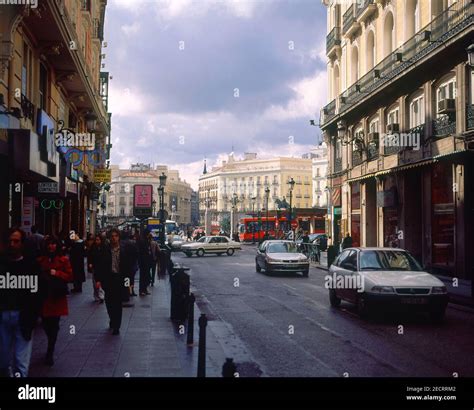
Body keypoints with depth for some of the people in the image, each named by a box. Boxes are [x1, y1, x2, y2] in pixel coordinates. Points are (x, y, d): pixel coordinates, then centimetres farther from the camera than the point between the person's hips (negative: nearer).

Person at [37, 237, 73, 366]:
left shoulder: (64, 260, 0)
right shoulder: (41, 260, 8)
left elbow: (70, 276, -2)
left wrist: (57, 273, -14)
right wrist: (42, 276, -6)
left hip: (57, 297, -2)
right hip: (44, 296, 2)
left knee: (54, 325, 0)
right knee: (46, 323, 5)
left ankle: (50, 353, 10)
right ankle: (51, 347, 34)